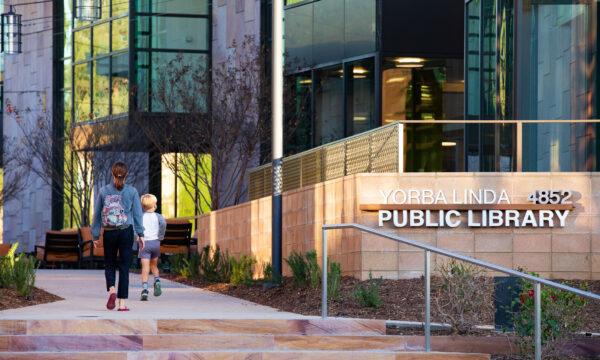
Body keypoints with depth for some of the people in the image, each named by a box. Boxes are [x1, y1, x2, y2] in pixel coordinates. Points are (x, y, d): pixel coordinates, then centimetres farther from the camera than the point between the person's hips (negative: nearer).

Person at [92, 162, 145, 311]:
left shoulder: (103, 191, 1)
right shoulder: (132, 191, -1)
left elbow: (97, 214, 4)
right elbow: (137, 213, -3)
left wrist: (95, 235, 11)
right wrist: (140, 234, 0)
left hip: (109, 233, 1)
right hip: (126, 232, 0)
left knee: (109, 265, 15)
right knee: (124, 267, 3)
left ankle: (111, 289, -13)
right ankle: (122, 303, 0)